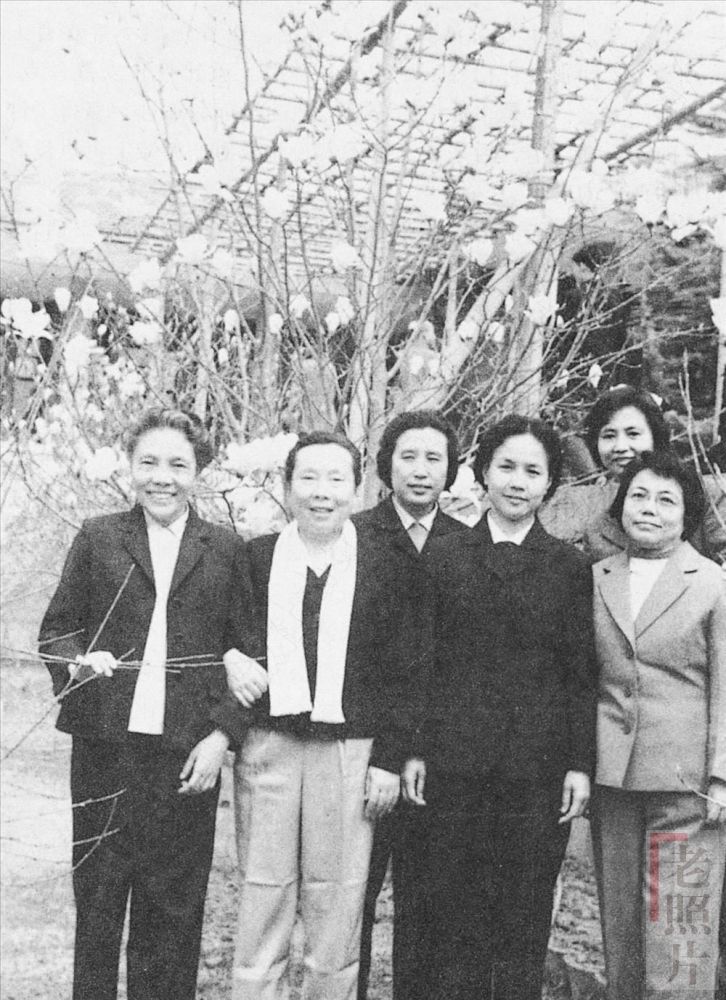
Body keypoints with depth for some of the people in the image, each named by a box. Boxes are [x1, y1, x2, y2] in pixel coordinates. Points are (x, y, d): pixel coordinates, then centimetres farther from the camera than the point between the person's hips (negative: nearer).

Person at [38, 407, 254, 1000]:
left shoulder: (227, 550, 7)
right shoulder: (97, 538, 7)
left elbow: (245, 651, 6)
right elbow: (56, 629, 9)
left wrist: (221, 734, -4)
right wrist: (76, 662, -13)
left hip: (189, 752, 0)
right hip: (105, 747, 0)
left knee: (173, 906, 8)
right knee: (97, 896, 10)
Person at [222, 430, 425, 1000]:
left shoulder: (385, 566, 3)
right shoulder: (254, 558, 7)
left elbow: (405, 672, 2)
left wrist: (389, 759, -2)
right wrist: (231, 660, -7)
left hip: (350, 752, -1)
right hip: (266, 746, 1)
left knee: (336, 905, 5)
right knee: (262, 895, 7)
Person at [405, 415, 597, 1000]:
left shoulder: (570, 567, 4)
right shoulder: (444, 559, 6)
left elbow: (582, 673, 3)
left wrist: (580, 763, -2)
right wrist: (413, 750, 1)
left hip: (538, 766, 0)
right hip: (455, 763, 1)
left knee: (525, 924, 7)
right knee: (456, 914, 7)